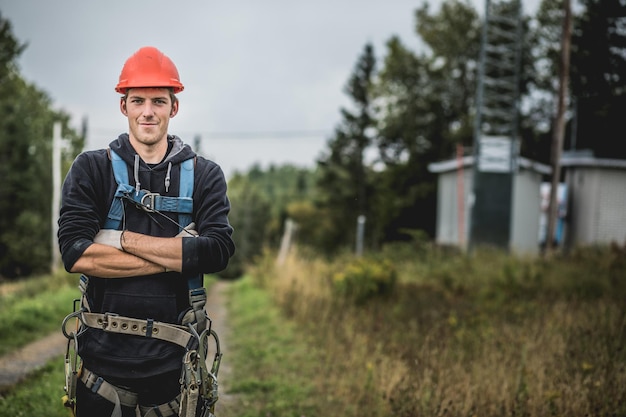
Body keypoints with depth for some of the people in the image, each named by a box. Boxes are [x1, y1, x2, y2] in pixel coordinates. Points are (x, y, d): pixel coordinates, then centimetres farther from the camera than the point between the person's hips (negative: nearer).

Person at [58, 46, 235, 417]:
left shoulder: (205, 175, 4)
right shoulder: (91, 168, 2)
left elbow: (218, 251, -12)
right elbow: (75, 253, -12)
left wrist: (124, 239, -14)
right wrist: (175, 257, -14)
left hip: (173, 359, 1)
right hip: (104, 354, 0)